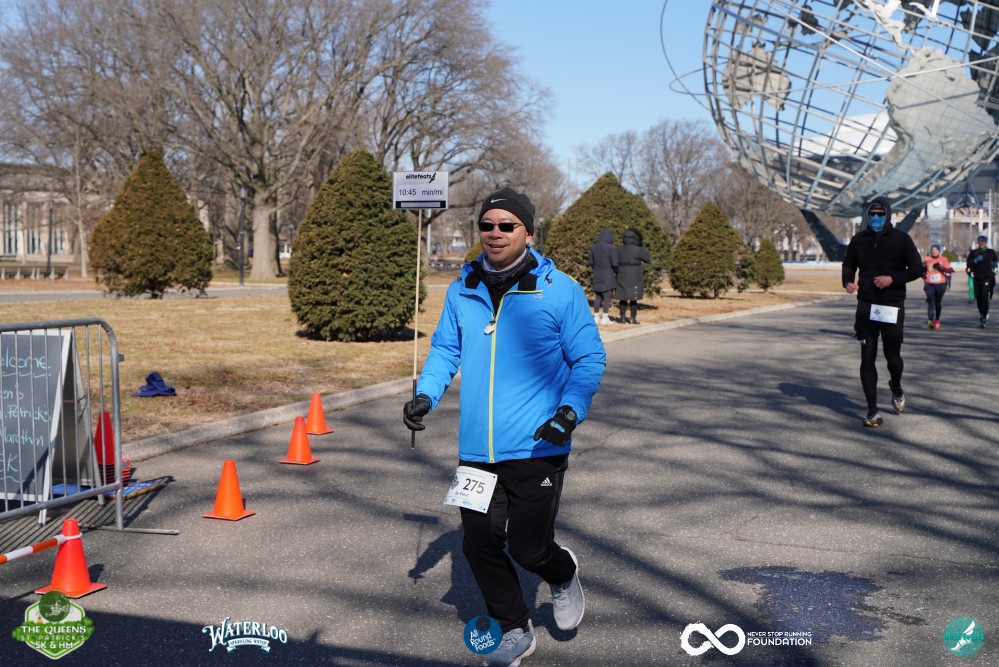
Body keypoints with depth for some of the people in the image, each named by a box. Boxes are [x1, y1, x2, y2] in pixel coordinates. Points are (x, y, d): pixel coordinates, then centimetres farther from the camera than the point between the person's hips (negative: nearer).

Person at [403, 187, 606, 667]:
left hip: (537, 448, -4)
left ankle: (564, 575, 36)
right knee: (479, 545, 7)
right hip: (476, 448, 4)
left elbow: (589, 359, -2)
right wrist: (426, 394, -1)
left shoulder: (560, 291, -7)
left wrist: (571, 410, -18)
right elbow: (445, 349, 16)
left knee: (528, 548, -2)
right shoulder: (463, 290, 6)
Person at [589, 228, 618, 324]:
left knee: (598, 296, 13)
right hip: (608, 276, -5)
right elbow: (614, 263, -14)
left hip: (597, 276, 5)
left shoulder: (593, 247, 4)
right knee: (607, 297, 0)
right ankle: (605, 318, -1)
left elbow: (591, 262, 8)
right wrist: (617, 271, 5)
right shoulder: (611, 248, -12)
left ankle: (596, 316, 16)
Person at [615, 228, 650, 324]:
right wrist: (643, 247, 6)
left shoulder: (619, 249, 1)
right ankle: (633, 318, 2)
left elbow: (616, 262, 6)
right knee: (633, 298, 1)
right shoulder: (638, 250, -12)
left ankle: (623, 317, 11)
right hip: (634, 277, -4)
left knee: (623, 297, 9)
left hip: (622, 276, 4)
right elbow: (647, 258, 0)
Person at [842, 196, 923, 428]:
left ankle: (896, 388, 40)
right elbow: (848, 264, 17)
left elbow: (917, 268, -2)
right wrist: (848, 281, -5)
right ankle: (873, 411, 5)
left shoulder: (901, 239, -3)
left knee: (892, 356, 5)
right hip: (866, 307, 2)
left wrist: (892, 278, -17)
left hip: (892, 308, -2)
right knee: (867, 359, -1)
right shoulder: (859, 240, 5)